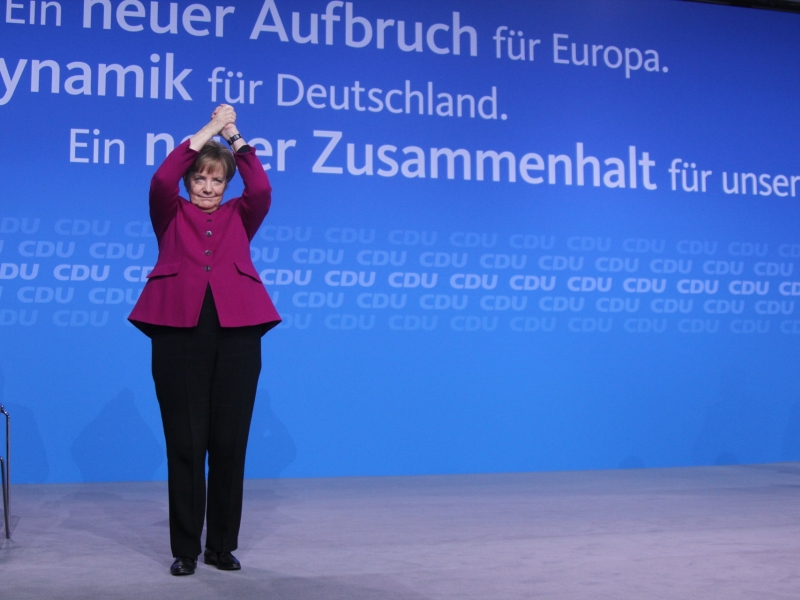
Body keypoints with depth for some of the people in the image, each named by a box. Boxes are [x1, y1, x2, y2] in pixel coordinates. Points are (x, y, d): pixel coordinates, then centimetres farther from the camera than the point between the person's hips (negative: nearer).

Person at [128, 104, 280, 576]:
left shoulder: (239, 216, 18)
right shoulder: (171, 215, 14)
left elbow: (263, 190, 0)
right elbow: (161, 181, -5)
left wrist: (234, 136, -1)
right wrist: (207, 130, -3)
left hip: (237, 332, 1)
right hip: (179, 330, -1)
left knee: (230, 440, 3)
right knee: (185, 441, 0)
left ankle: (223, 545, 14)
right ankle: (185, 548, 9)